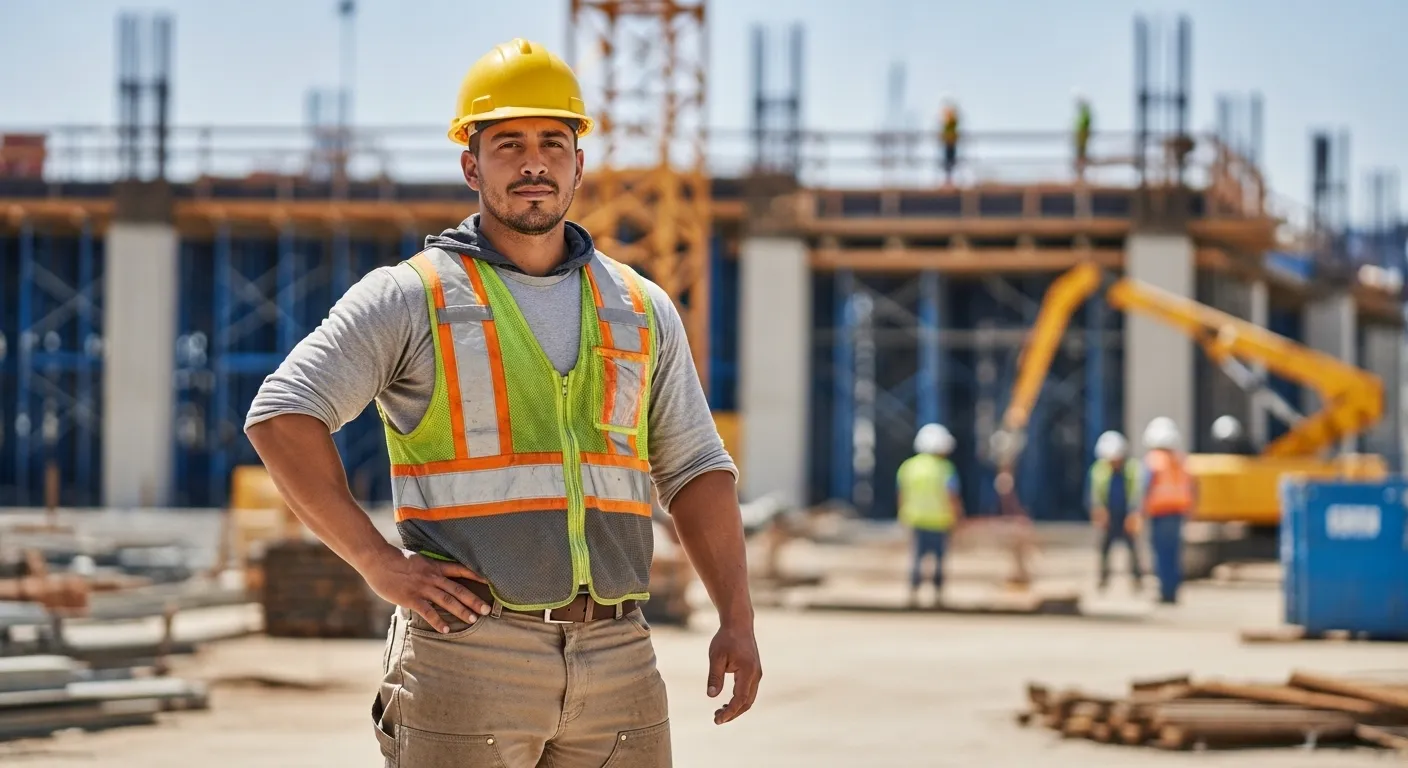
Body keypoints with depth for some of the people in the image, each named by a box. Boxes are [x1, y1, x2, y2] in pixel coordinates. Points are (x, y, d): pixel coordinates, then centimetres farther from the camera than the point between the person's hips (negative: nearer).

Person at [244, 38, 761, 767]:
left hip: (616, 655, 4)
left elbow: (695, 471, 14)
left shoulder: (641, 310, 13)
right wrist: (380, 564, -13)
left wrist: (737, 621, 3)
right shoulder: (411, 298, 0)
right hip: (466, 652, -4)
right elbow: (280, 418, -7)